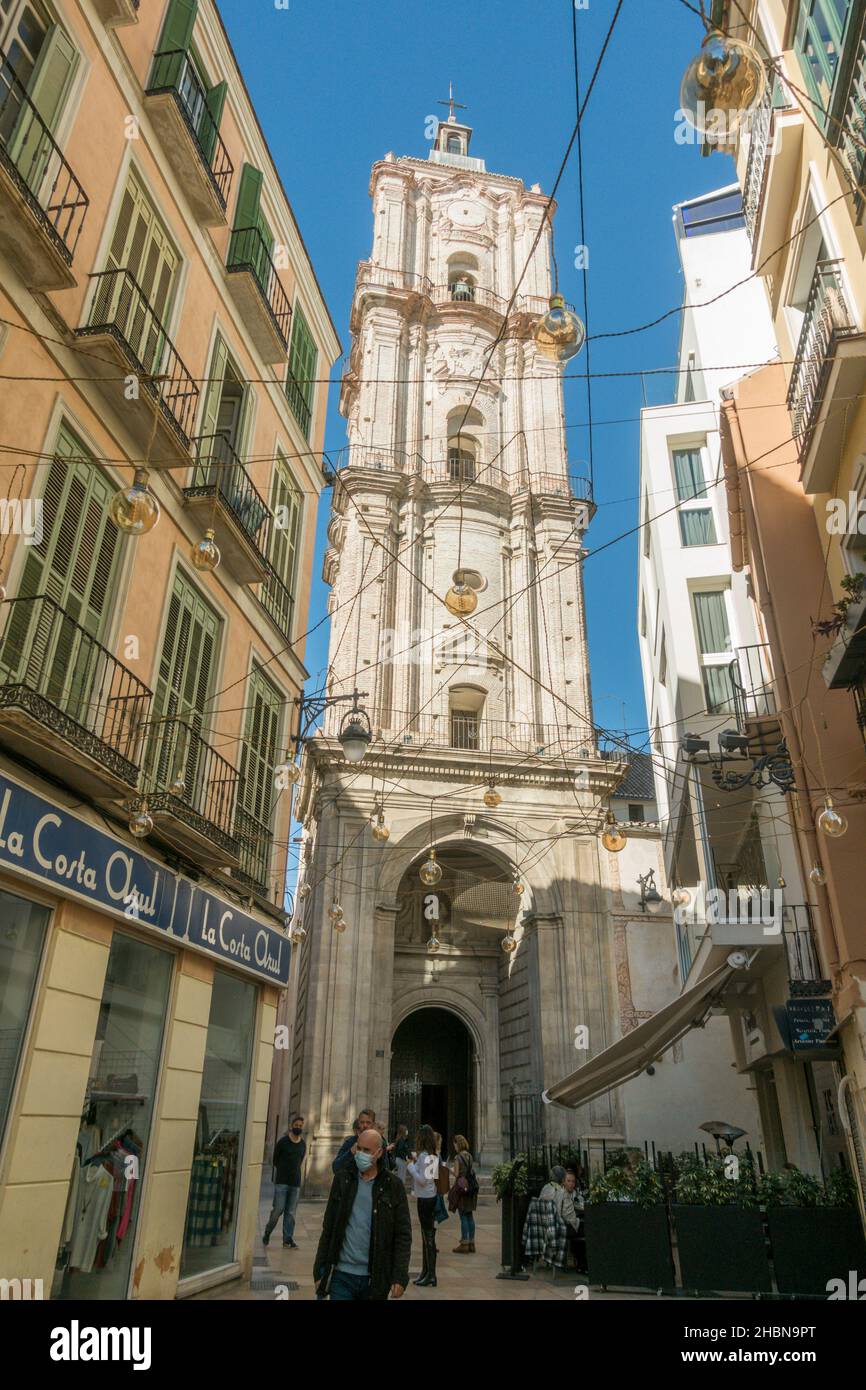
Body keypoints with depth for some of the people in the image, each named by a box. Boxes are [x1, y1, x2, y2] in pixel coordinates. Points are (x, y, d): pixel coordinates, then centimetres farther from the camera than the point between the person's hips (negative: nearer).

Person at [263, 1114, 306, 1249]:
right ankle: (267, 1232, 19)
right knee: (278, 1209, -5)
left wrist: (295, 1173, 13)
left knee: (291, 1212, 4)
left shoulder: (303, 1144, 8)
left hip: (295, 1183, 4)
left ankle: (288, 1240, 10)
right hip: (281, 1182, -4)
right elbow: (275, 1161, 4)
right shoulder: (282, 1142, -5)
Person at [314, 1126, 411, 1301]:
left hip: (375, 1279, -1)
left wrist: (400, 1277, -10)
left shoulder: (393, 1185, -3)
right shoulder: (342, 1178, 2)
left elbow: (403, 1235, -2)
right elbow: (328, 1229, 6)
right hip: (341, 1274, 1)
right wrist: (320, 1272, 4)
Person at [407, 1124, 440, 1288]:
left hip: (425, 1198, -9)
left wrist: (411, 1167, -11)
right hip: (430, 1196, 9)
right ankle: (426, 1272, 25)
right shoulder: (433, 1156, 8)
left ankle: (431, 1275, 3)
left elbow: (422, 1179, -22)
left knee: (428, 1236, -3)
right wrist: (416, 1163, 8)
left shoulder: (423, 1156, -18)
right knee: (427, 1235, 16)